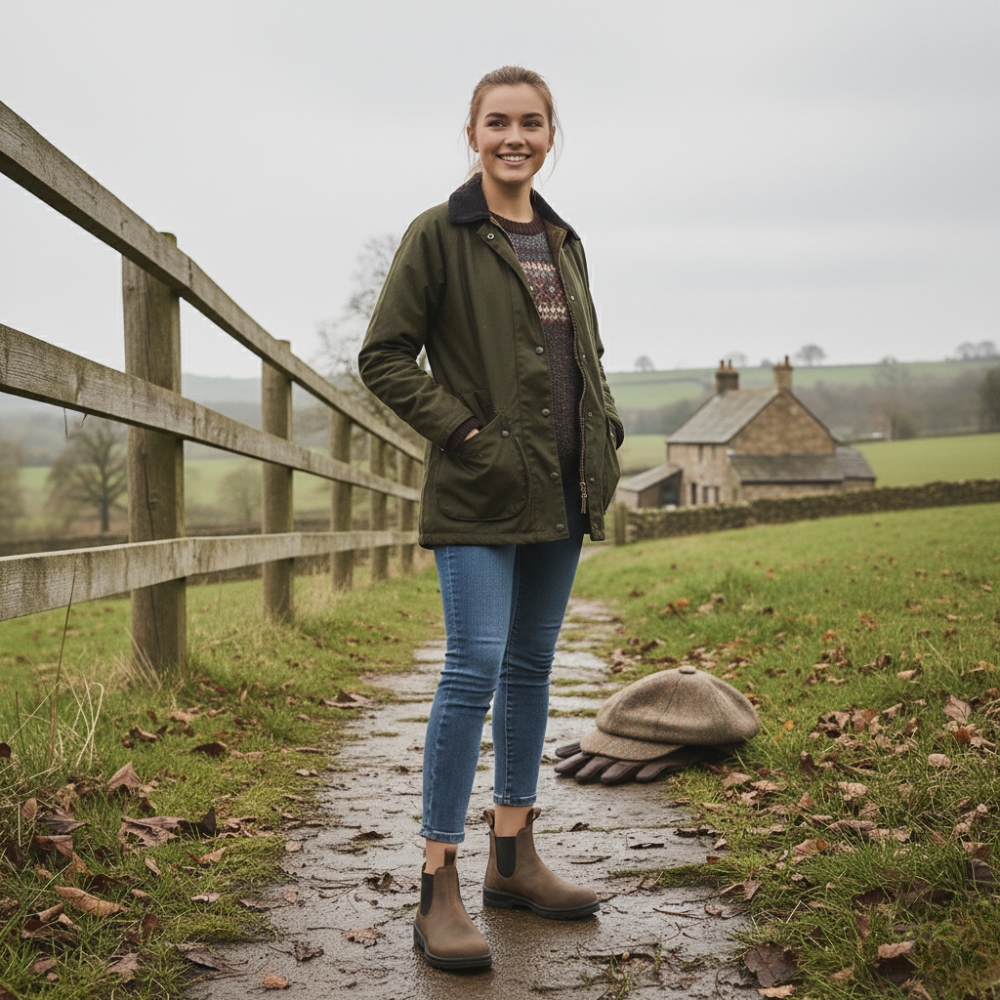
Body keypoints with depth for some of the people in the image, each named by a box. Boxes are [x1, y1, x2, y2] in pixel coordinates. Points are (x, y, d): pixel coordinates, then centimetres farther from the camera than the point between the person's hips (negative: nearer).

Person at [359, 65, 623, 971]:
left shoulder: (563, 243, 15)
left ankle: (515, 861, 23)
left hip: (561, 493, 7)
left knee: (532, 667, 12)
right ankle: (439, 890, -6)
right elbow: (384, 357, -7)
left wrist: (606, 437, 8)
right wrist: (463, 430, -14)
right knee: (476, 669, -13)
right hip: (481, 494, -7)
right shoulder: (439, 235, -4)